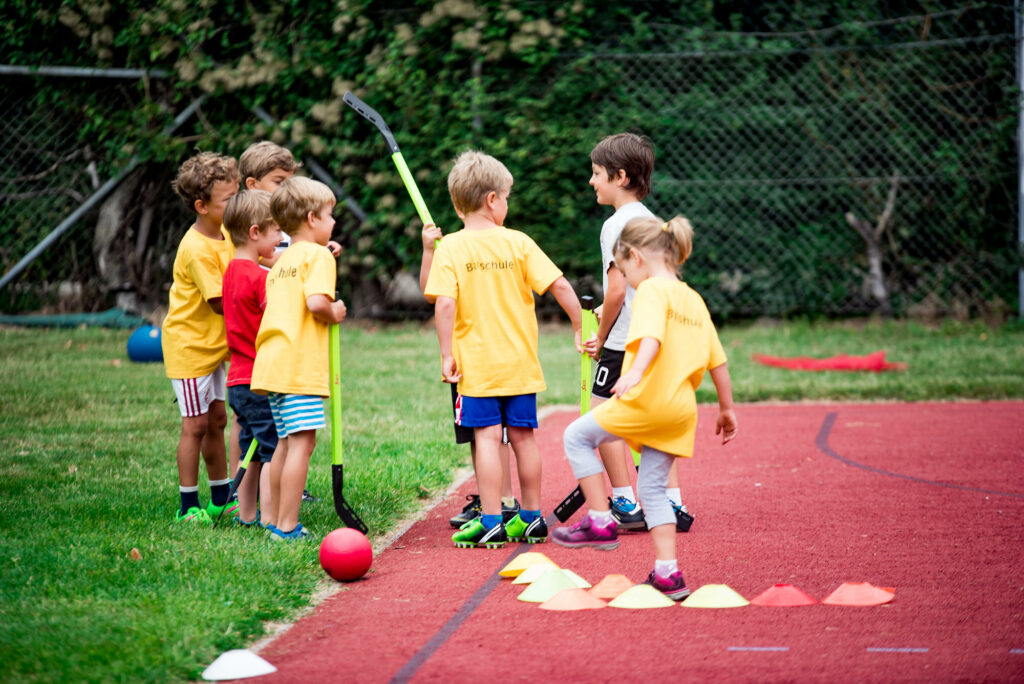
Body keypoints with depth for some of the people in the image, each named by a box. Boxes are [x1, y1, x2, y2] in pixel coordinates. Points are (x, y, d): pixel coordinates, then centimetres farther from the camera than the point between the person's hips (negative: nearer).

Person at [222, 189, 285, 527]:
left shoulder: (232, 271, 12)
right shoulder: (259, 277, -17)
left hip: (239, 380, 9)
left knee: (252, 449, 17)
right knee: (273, 450, -5)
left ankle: (246, 514, 23)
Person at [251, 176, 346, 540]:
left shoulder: (282, 262, 21)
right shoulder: (318, 255, -6)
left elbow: (283, 304, 17)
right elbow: (316, 302, -21)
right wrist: (335, 313, -2)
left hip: (273, 361, 9)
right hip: (300, 365, -9)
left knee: (288, 442, 17)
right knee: (302, 442, -8)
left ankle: (273, 519, 22)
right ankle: (287, 526, -11)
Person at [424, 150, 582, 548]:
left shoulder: (450, 248, -6)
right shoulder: (518, 242, -1)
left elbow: (445, 303, -15)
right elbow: (560, 285, -5)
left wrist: (447, 354, -9)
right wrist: (580, 329, 6)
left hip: (477, 364, -2)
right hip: (520, 362, 2)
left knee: (487, 438, -2)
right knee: (523, 437, 11)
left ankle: (491, 523, -3)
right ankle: (531, 519, 18)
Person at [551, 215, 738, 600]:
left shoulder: (652, 290, -5)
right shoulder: (694, 300, 18)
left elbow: (652, 337, -25)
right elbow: (717, 360, 20)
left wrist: (635, 372, -40)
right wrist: (726, 409, 27)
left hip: (647, 400, -8)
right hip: (680, 410, 8)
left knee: (577, 436, 8)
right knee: (653, 489, 13)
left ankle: (601, 522, 5)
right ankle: (668, 574, 7)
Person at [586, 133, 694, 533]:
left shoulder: (616, 225, -12)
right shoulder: (650, 220, 14)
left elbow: (617, 290, -17)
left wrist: (600, 339, -6)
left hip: (624, 341, -8)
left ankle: (626, 506, -1)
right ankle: (673, 505, 10)